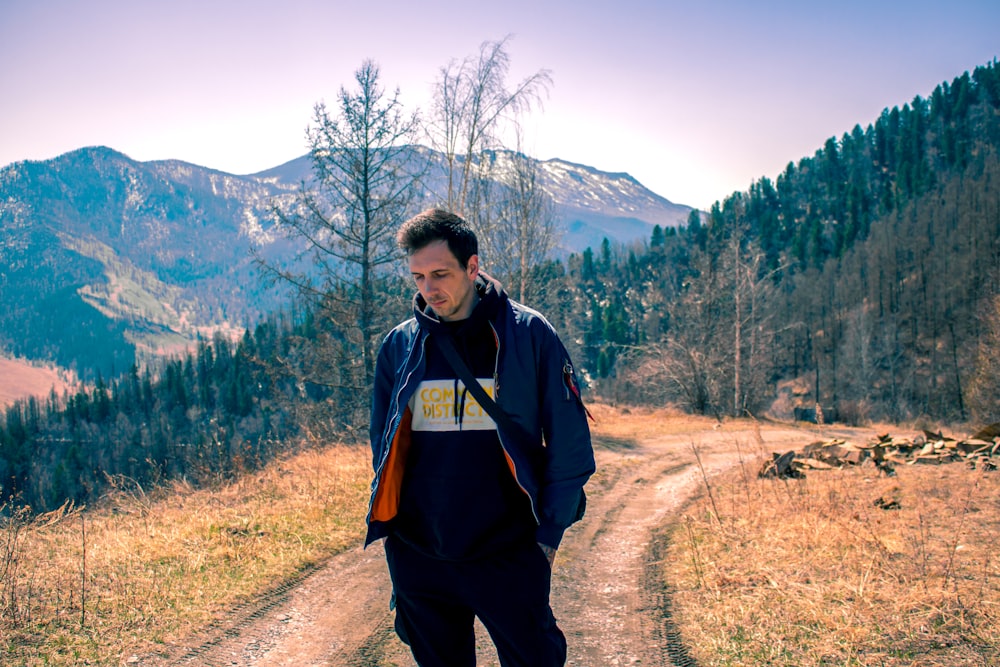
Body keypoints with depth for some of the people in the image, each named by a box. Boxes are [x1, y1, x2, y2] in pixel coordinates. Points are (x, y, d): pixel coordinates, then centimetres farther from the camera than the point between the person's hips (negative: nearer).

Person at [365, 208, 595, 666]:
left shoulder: (529, 335, -5)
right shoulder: (399, 346, 4)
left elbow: (569, 444, -2)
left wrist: (550, 533, -4)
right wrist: (390, 525, 7)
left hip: (509, 558, -3)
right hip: (418, 559, 3)